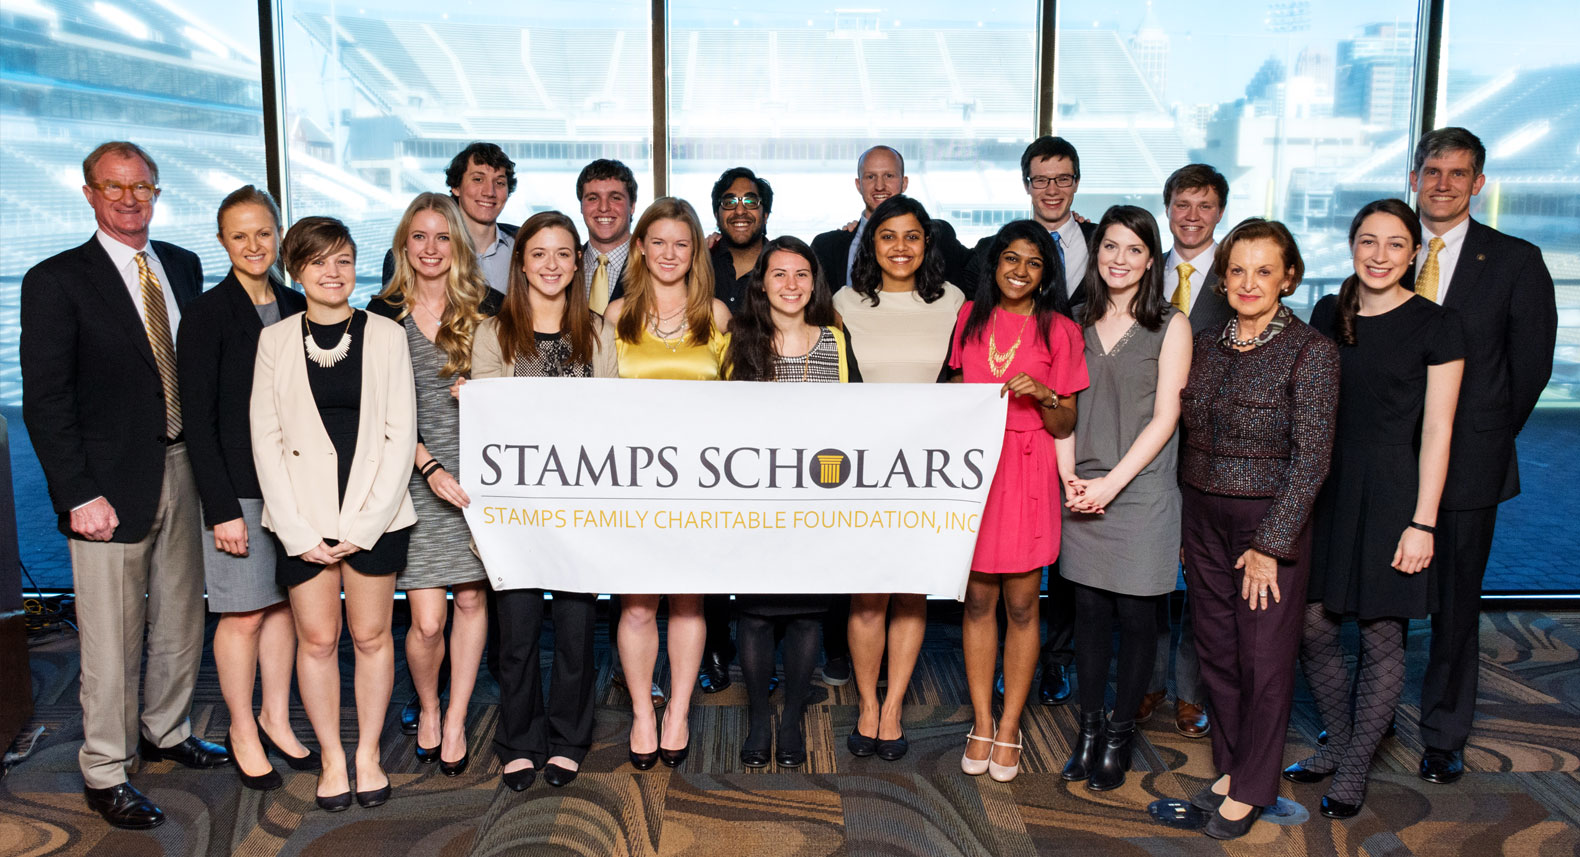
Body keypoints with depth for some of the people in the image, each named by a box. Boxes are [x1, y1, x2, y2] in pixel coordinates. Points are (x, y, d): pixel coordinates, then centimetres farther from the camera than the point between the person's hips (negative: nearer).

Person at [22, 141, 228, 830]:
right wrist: (78, 495, -15)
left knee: (182, 619, 17)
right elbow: (45, 403, -9)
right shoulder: (56, 281, -6)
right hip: (113, 485, -5)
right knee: (112, 639, 4)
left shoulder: (184, 266, 10)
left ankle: (165, 731, 37)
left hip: (184, 470, 5)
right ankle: (104, 774, 20)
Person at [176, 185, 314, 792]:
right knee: (244, 614, 5)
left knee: (284, 602, 13)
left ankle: (276, 718, 29)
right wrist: (222, 509, -14)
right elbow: (197, 419, -10)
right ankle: (242, 731, 23)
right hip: (238, 485, -5)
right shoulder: (206, 314, -8)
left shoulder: (297, 308, 7)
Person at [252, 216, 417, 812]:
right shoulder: (275, 340, 4)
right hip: (303, 516, 1)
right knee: (316, 640, 6)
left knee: (371, 636, 7)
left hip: (375, 514, -1)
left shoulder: (386, 335, 1)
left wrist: (365, 525, -8)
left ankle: (368, 752, 24)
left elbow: (401, 433, -2)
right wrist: (298, 531, -7)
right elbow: (265, 438, 1)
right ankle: (332, 757, 23)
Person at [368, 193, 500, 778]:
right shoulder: (383, 313, 2)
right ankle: (427, 708, 26)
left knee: (472, 599, 7)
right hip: (418, 477, -1)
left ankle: (456, 721, 23)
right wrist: (431, 468, -13)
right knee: (427, 620, -3)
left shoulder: (486, 307, 4)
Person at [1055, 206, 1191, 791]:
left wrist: (1111, 483, -12)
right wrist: (1069, 478, -4)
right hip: (1081, 495, 3)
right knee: (1089, 611, 8)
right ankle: (1088, 728, 20)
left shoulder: (1171, 326, -1)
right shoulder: (1079, 325, 10)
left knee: (1135, 615, 3)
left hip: (1141, 492, -3)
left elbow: (1164, 417, -7)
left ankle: (1120, 735, 18)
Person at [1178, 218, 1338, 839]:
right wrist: (1186, 526, 9)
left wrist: (1270, 543, -15)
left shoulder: (1310, 351, -11)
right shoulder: (1205, 346, 6)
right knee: (1215, 650, 12)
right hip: (1202, 515, 5)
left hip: (1272, 521, -5)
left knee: (1264, 658, 5)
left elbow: (1311, 456, -13)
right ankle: (1230, 767, 30)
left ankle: (1251, 788, 21)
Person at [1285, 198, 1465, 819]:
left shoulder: (1436, 325, -6)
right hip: (1324, 486, 4)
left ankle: (1355, 768, 22)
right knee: (1313, 627, 7)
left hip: (1390, 493, -4)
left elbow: (1436, 431, -8)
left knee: (1381, 638, 6)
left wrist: (1422, 523, -11)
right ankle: (1336, 744, 29)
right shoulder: (1328, 313, 7)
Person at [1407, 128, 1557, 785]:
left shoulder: (1516, 261, 0)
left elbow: (1531, 366, 2)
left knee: (1455, 605, 9)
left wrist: (1485, 438, 4)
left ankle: (1444, 738, 25)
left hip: (1467, 465, -1)